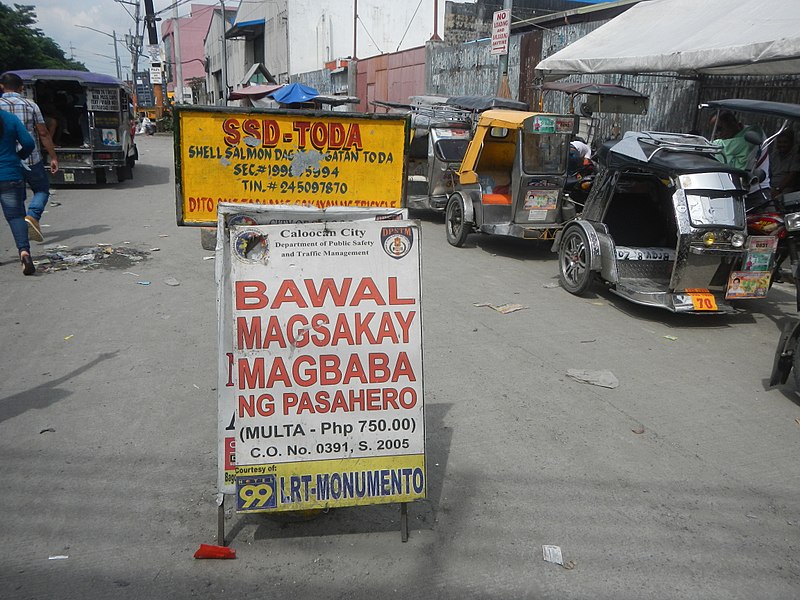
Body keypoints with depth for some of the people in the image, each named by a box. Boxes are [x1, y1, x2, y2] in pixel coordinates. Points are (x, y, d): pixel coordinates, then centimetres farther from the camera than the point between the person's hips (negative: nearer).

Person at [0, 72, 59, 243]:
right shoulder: (30, 105, -2)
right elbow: (43, 133, -4)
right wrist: (53, 157, 1)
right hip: (31, 159, -2)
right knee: (42, 189, 14)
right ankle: (32, 216, -12)